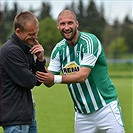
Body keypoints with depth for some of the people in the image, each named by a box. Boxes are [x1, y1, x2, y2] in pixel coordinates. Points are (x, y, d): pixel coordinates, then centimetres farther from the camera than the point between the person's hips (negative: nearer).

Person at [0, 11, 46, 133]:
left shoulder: (26, 49, 13)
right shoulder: (11, 51, -17)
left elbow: (37, 81, 14)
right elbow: (29, 82, -19)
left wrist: (40, 59, -1)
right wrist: (35, 76, 4)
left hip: (28, 115, 10)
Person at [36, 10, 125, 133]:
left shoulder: (90, 41, -14)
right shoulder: (59, 49, 4)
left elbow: (83, 76, -21)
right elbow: (49, 83, 0)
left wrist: (56, 79, -30)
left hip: (106, 108, -5)